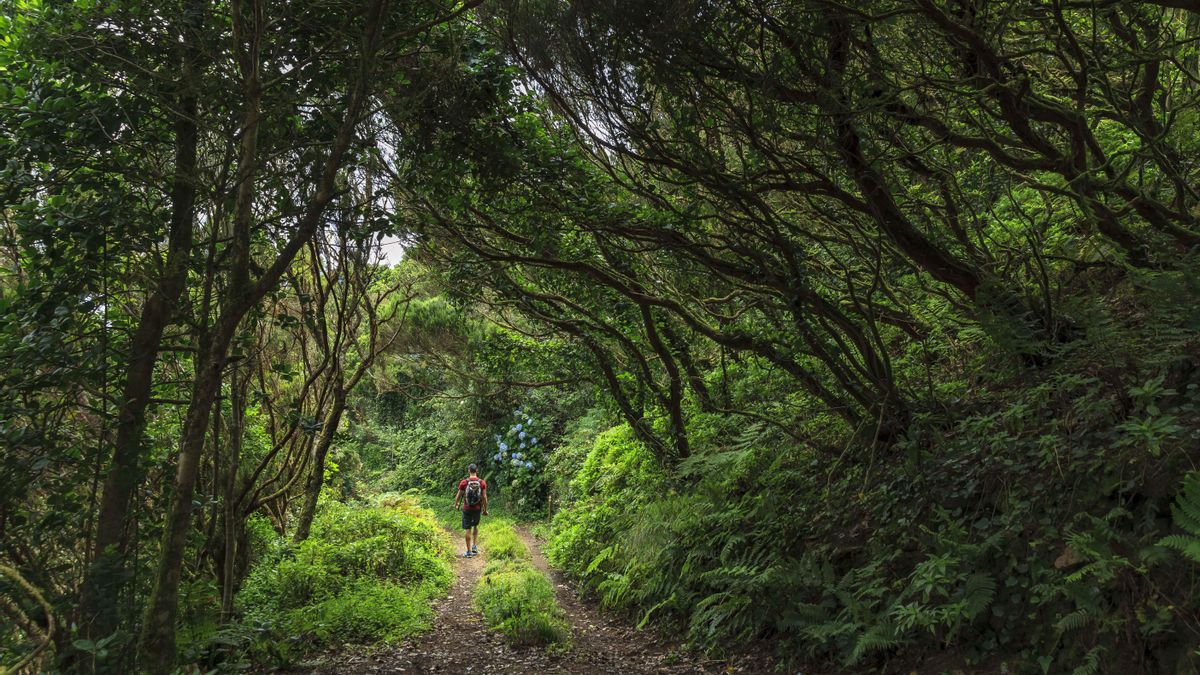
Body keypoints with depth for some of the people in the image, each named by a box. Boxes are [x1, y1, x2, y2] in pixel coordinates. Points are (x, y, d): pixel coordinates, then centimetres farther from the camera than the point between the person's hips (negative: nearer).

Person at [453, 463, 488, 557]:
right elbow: (484, 497, -6)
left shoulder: (464, 482, -10)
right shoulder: (482, 482, -7)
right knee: (475, 526, 24)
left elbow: (458, 496, -2)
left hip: (467, 509, -2)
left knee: (467, 529, 5)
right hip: (477, 508, 2)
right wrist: (485, 509, 5)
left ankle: (469, 552, 8)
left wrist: (455, 505, 17)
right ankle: (475, 546, 19)